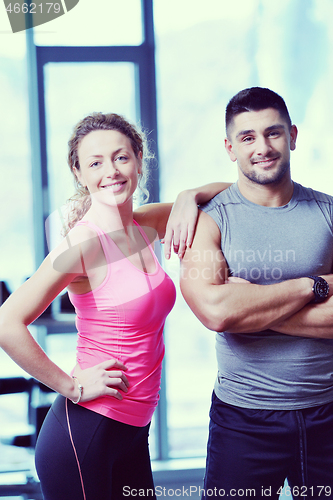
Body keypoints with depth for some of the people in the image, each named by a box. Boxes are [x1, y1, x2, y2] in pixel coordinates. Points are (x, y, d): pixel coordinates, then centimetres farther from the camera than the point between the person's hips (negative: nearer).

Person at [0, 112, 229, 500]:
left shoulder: (145, 226, 4)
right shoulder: (83, 242, -16)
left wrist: (189, 198, -3)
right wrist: (72, 385, -17)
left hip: (133, 432, 7)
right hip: (84, 434, -7)